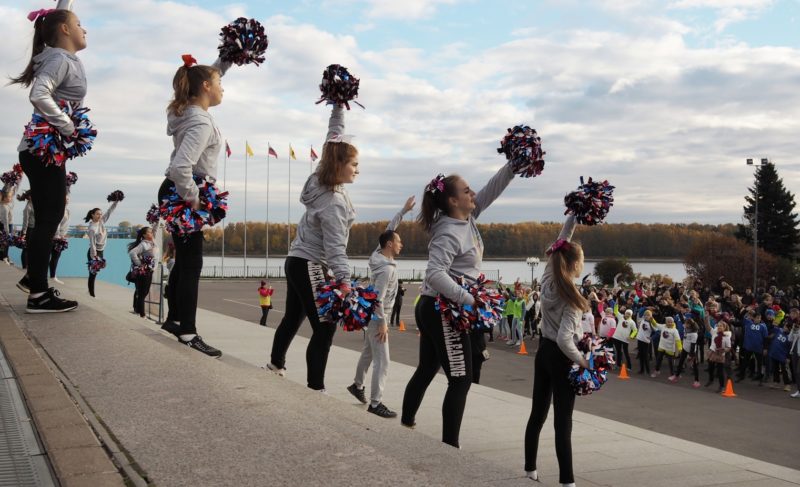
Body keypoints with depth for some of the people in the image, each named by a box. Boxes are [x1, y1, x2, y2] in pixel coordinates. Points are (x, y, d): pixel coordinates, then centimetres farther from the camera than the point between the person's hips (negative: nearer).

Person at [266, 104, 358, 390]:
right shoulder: (334, 202, -25)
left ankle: (276, 363, 43)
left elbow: (333, 138, 10)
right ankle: (315, 388, -7)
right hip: (311, 267, -10)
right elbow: (335, 249, -30)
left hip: (299, 262, 10)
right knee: (324, 328, -8)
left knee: (293, 317, 25)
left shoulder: (321, 180, -1)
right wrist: (347, 286, -35)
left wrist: (339, 106, 12)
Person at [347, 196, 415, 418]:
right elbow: (378, 299, -26)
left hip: (371, 314, 10)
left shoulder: (379, 254, 0)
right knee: (382, 361, -8)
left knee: (368, 352, 25)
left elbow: (389, 229, 12)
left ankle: (357, 385, 42)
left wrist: (404, 210, 12)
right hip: (376, 317, -10)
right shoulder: (387, 269, -25)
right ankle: (375, 403, -8)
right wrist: (382, 323, -23)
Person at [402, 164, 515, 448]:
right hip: (443, 311, -10)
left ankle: (406, 424, 32)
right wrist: (470, 300, -32)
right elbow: (435, 273, -32)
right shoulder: (449, 234, -20)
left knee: (426, 370, 20)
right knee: (461, 379, -6)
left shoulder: (468, 219, 7)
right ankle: (450, 446, -4)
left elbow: (492, 190, 12)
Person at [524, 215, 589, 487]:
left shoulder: (547, 281, -2)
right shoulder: (571, 298, -21)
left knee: (538, 413, 16)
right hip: (560, 358, -7)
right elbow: (564, 338, -28)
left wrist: (574, 216, 4)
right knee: (563, 421, -3)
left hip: (543, 352, 8)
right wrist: (581, 361, -17)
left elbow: (561, 245, 7)